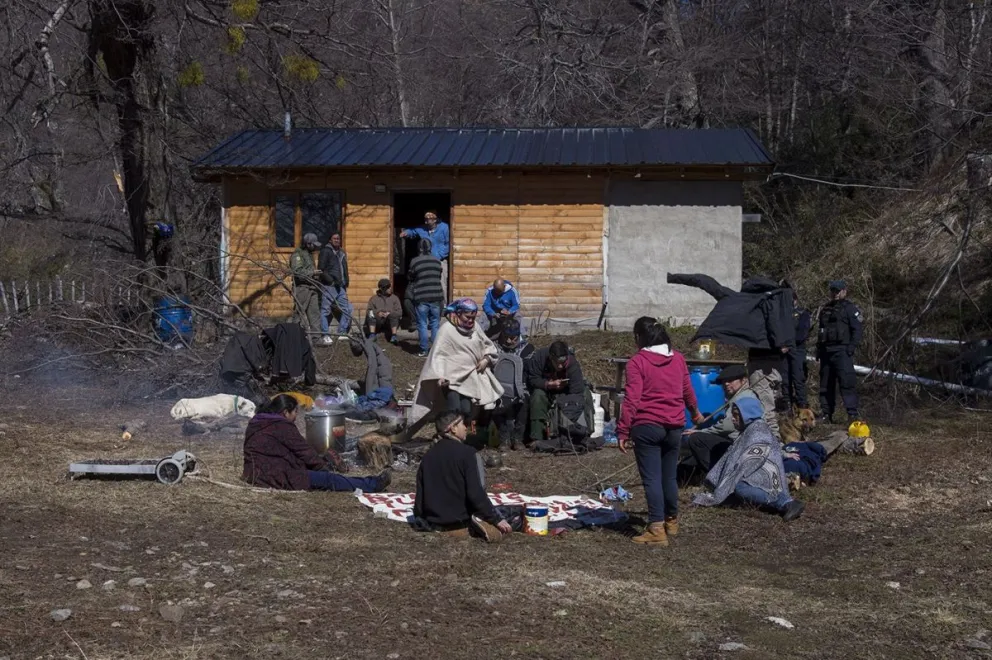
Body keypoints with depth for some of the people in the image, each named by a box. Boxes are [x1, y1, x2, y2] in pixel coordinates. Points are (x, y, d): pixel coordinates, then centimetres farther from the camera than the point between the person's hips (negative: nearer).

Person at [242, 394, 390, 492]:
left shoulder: (256, 424, 16)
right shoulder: (282, 427, -14)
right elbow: (305, 452, -5)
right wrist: (324, 466, 13)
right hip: (277, 477, -10)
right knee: (328, 479, -2)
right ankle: (372, 485, 6)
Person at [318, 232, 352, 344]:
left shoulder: (342, 253, 21)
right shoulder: (325, 251, -2)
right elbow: (321, 269, -10)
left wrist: (345, 284, 17)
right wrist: (331, 280, -16)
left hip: (340, 287, 7)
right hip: (328, 286, -7)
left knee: (346, 309, 5)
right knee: (325, 310, -4)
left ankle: (342, 333, 12)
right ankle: (325, 335, -2)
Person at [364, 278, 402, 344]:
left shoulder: (394, 298, 10)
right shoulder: (374, 299, 10)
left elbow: (399, 312, 1)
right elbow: (368, 312, 1)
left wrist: (389, 313, -18)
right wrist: (377, 313, -19)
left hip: (389, 324, 0)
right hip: (377, 324, 0)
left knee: (394, 315, -29)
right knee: (371, 313, -26)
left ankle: (394, 336, -34)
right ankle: (372, 335, -34)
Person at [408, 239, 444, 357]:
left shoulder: (414, 261, -5)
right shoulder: (437, 261, 5)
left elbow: (411, 280, 5)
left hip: (421, 298, -3)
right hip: (436, 296, 3)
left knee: (422, 325, 3)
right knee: (435, 324, 9)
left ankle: (424, 351, 3)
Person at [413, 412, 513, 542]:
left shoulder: (428, 455, 5)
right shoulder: (466, 453, -13)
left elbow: (420, 492, 8)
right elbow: (476, 493, -18)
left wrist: (419, 519, 23)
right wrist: (497, 519, -12)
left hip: (433, 523, 6)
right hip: (460, 521, -6)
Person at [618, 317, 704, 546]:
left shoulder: (637, 362, -8)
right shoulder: (678, 358, 8)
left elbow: (632, 399, -14)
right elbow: (687, 391, 20)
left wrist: (623, 431, -11)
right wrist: (695, 412, 39)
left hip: (647, 427, -5)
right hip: (674, 426, 5)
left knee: (651, 478, -4)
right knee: (669, 475, 19)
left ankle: (657, 528, -11)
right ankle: (671, 520, 33)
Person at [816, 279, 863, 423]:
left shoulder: (850, 308, 1)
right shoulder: (825, 309, 21)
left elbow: (857, 329, -6)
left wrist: (851, 347, -16)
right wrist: (818, 349, 19)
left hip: (842, 351, -7)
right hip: (826, 352, 7)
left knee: (847, 382, -14)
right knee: (826, 384, 8)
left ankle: (852, 414, -16)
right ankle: (826, 414, 14)